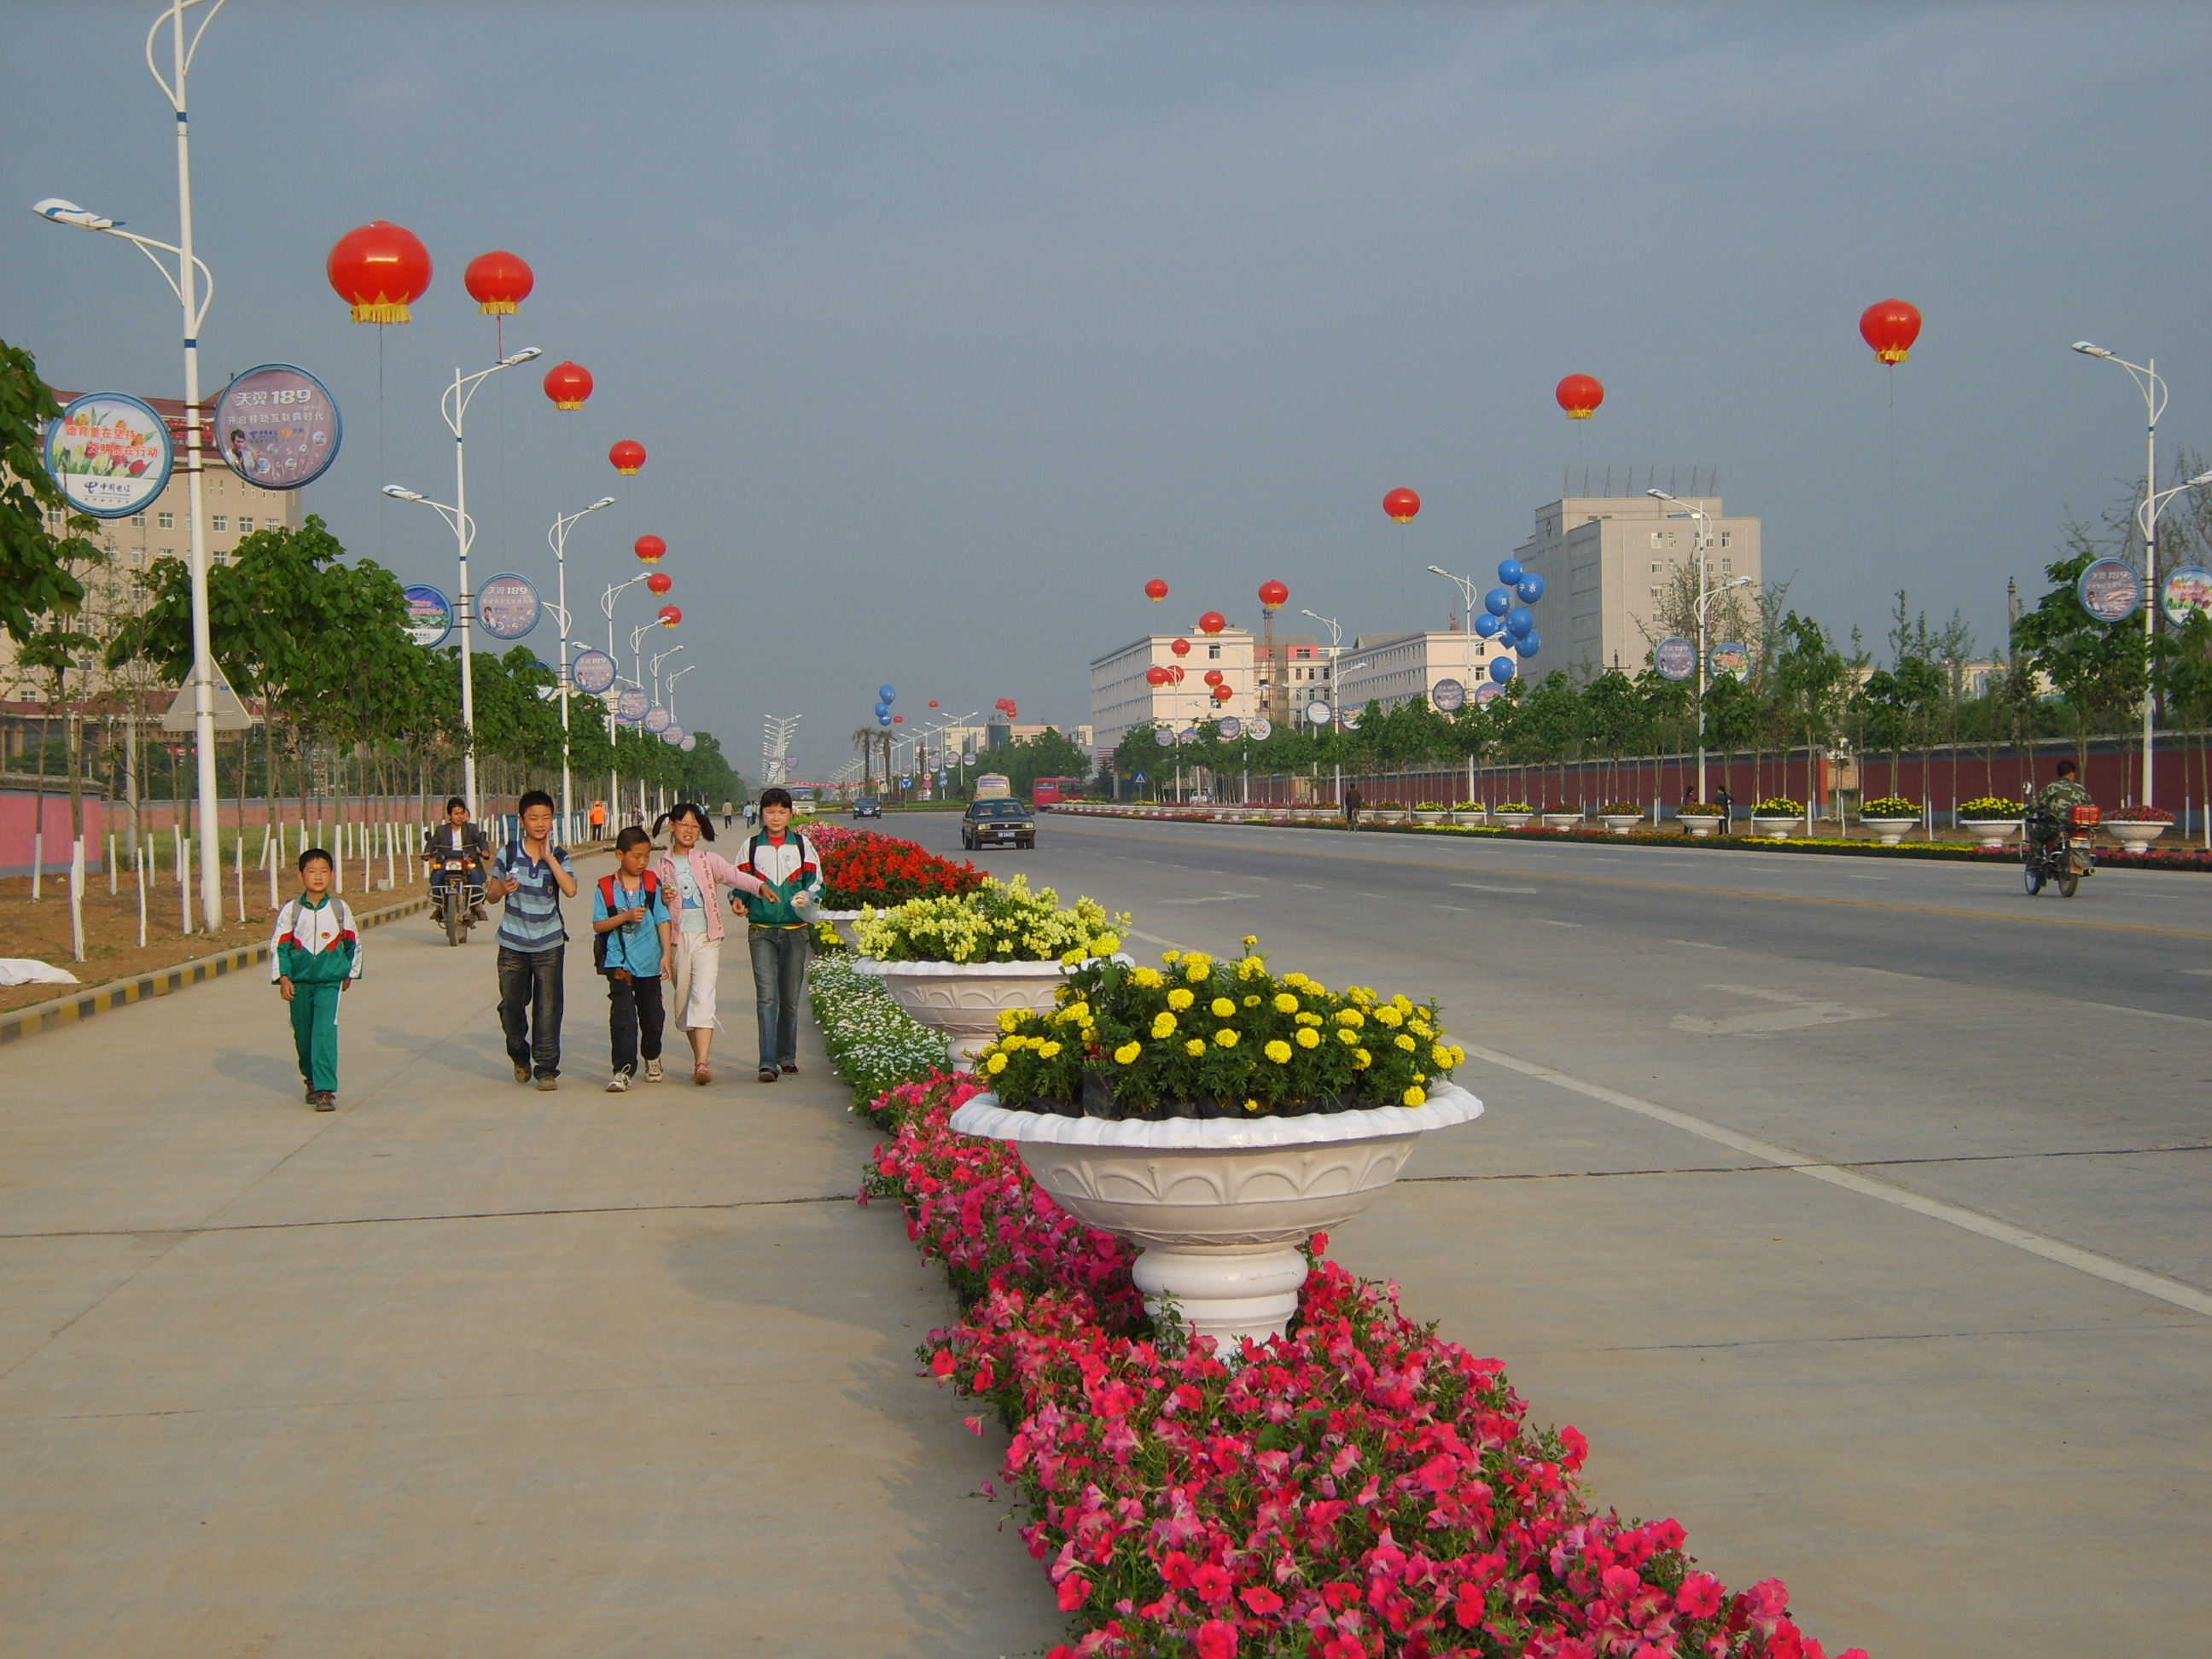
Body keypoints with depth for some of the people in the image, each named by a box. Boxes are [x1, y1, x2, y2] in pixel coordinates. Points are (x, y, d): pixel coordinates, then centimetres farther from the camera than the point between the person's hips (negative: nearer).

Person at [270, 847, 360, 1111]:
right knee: (303, 1035, 13)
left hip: (329, 982, -2)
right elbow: (278, 944, 1)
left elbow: (353, 942, 13)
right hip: (299, 981, 2)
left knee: (324, 1033, -15)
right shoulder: (291, 909, -1)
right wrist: (282, 977, -6)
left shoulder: (340, 908, 0)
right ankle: (312, 1080, 35)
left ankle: (326, 1090, -16)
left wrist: (351, 972, 18)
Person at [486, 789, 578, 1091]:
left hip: (549, 944, -1)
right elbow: (491, 894, 5)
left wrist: (549, 857, -17)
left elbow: (571, 890, -18)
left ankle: (547, 1068, 3)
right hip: (513, 944, 1)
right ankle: (520, 1057, 31)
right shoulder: (508, 853, -1)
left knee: (548, 1008, -5)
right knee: (512, 1004, 6)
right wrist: (502, 889, -18)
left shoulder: (558, 856, -1)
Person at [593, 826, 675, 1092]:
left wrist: (667, 954, -7)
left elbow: (662, 921, 0)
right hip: (619, 961, -2)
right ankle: (623, 1070, -12)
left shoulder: (653, 884, 1)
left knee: (652, 1014, 15)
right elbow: (598, 925, -5)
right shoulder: (605, 888, -4)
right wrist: (626, 917, -19)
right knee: (623, 1014, -12)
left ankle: (652, 1058, 38)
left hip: (650, 961, 2)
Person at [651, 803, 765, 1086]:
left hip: (706, 938, -3)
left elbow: (734, 875, -13)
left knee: (703, 999, -15)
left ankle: (703, 1063, -24)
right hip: (676, 939, 3)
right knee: (683, 1002, 9)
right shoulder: (661, 866, 9)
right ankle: (698, 1058, 23)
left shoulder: (708, 861, 4)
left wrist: (760, 886, -32)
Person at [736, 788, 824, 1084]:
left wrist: (808, 897, -13)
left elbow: (816, 882, 9)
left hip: (795, 929, 1)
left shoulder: (802, 845, 7)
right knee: (766, 996, -12)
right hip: (761, 931, -1)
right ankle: (768, 1063, -17)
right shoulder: (751, 847, 7)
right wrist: (739, 900, -9)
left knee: (790, 998, 8)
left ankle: (787, 1057, 23)